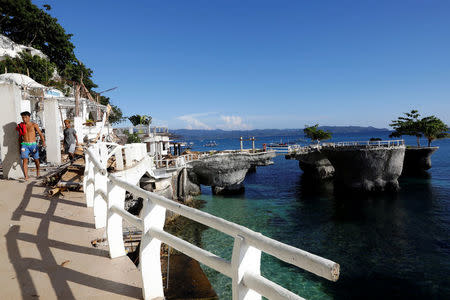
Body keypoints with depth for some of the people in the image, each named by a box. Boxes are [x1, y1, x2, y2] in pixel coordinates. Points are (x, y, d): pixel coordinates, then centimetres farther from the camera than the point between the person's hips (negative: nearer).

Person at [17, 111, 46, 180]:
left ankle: (38, 172, 35)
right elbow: (20, 137, 19)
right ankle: (26, 176, -16)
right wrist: (20, 146, 20)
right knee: (25, 160, -13)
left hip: (33, 144, -1)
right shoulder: (21, 126, 9)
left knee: (36, 160, 10)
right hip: (24, 144, 1)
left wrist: (43, 141, -22)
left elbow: (40, 133, -6)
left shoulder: (34, 125, 0)